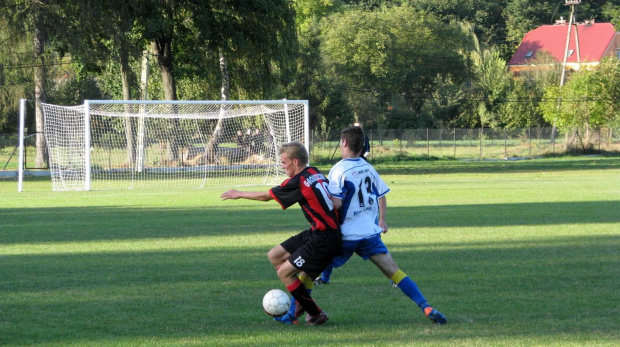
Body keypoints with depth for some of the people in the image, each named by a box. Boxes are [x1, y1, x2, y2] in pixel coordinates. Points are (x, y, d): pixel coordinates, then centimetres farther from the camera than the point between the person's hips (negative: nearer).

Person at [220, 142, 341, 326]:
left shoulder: (298, 182, -16)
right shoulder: (316, 173, 7)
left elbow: (266, 196, -2)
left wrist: (239, 194, 12)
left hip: (323, 239, -9)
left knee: (284, 273, -4)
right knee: (274, 256, 12)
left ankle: (315, 314, 6)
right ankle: (301, 302, 19)